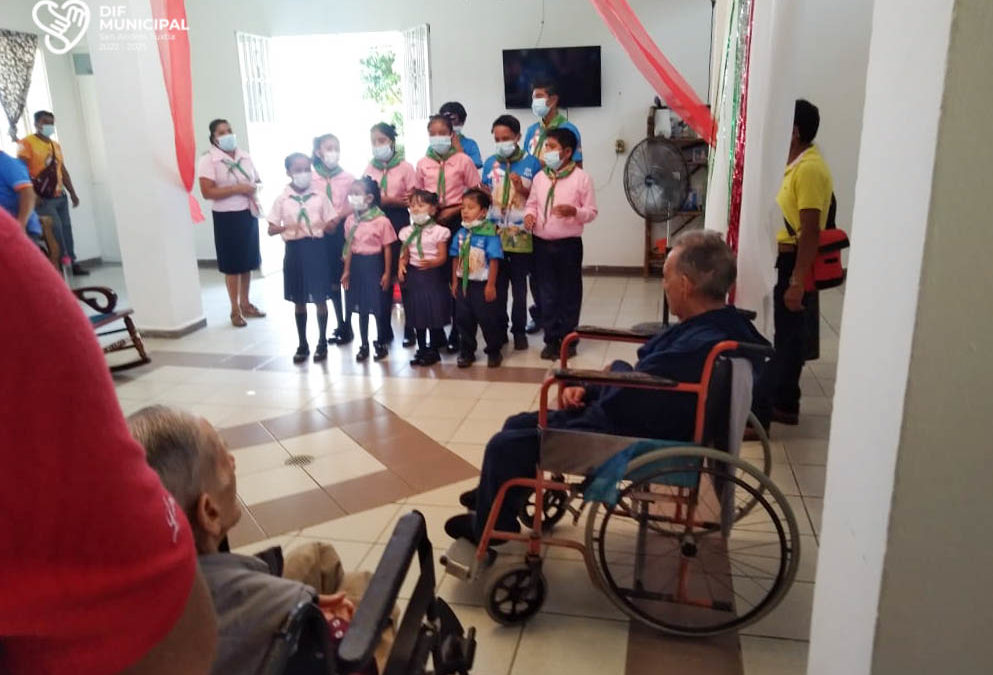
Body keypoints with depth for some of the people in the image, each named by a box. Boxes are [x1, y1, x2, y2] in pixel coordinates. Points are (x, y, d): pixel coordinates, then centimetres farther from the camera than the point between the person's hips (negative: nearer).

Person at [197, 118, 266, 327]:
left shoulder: (245, 156, 9)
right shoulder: (208, 160, -9)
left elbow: (257, 181, 18)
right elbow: (207, 192, -17)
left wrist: (254, 189, -6)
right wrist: (238, 188, -20)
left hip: (249, 214, 5)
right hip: (226, 217, -5)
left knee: (248, 261, 11)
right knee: (232, 264, 1)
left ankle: (246, 304, 24)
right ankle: (235, 310, 11)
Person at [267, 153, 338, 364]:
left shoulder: (320, 196, 0)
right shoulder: (282, 199, 0)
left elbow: (332, 225, 2)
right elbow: (271, 229, 1)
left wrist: (324, 225, -20)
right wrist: (287, 227, -18)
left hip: (316, 248, -1)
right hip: (294, 250, 1)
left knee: (320, 298, 4)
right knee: (299, 301, 10)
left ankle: (322, 343, 18)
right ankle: (302, 344, 21)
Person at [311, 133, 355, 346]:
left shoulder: (348, 178, 0)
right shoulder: (311, 178, 0)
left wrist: (338, 218, -15)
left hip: (344, 231, -1)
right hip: (322, 233, 1)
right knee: (332, 281, 8)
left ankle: (348, 324, 10)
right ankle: (340, 325, 19)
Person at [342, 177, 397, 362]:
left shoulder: (382, 221, -12)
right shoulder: (350, 220, 3)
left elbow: (387, 249, -9)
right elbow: (349, 247, 9)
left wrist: (387, 273, -9)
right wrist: (347, 270, 8)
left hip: (374, 264, -5)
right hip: (357, 265, 5)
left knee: (378, 306, 4)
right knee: (361, 306, 12)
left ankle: (381, 344, 19)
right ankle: (364, 345, 23)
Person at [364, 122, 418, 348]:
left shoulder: (405, 167, -1)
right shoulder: (369, 168, 10)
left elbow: (413, 200, -6)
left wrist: (383, 199, -13)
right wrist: (395, 199, -9)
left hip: (399, 222, -3)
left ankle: (410, 329, 9)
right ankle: (385, 328, 14)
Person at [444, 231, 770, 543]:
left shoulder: (703, 347, -32)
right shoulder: (716, 324, 2)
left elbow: (622, 398, -29)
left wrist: (616, 369, -6)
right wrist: (587, 388, 1)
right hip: (628, 416, 10)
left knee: (504, 446, -2)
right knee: (517, 425, 18)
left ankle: (488, 530, 25)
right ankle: (499, 496, 41)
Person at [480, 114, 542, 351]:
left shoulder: (531, 163, -2)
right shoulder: (490, 163, 6)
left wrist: (523, 189, -16)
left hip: (521, 236, -2)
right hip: (494, 234, 2)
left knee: (519, 286, 7)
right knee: (497, 285, 9)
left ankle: (519, 330, 18)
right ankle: (498, 329, 21)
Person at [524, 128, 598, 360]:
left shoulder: (581, 178, -6)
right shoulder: (540, 177, 7)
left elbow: (591, 211, -5)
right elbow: (532, 203, 15)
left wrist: (574, 211, -23)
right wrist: (529, 214, -7)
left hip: (569, 244, -4)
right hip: (542, 244, 4)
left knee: (569, 292, 6)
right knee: (546, 293, 9)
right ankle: (551, 339, 19)